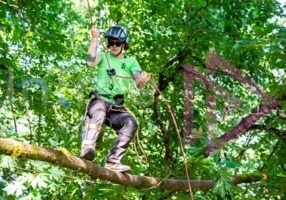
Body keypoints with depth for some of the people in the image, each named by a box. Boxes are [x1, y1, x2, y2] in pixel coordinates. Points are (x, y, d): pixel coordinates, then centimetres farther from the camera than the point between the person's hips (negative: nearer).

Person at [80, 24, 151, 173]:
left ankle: (112, 161, -28)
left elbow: (138, 84, -4)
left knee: (131, 123, -28)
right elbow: (90, 62, -13)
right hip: (99, 100, -2)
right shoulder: (104, 56, 11)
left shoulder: (131, 62, 14)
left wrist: (143, 80, -28)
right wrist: (95, 39, -10)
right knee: (99, 111, -38)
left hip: (116, 108, 2)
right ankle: (87, 148, -52)